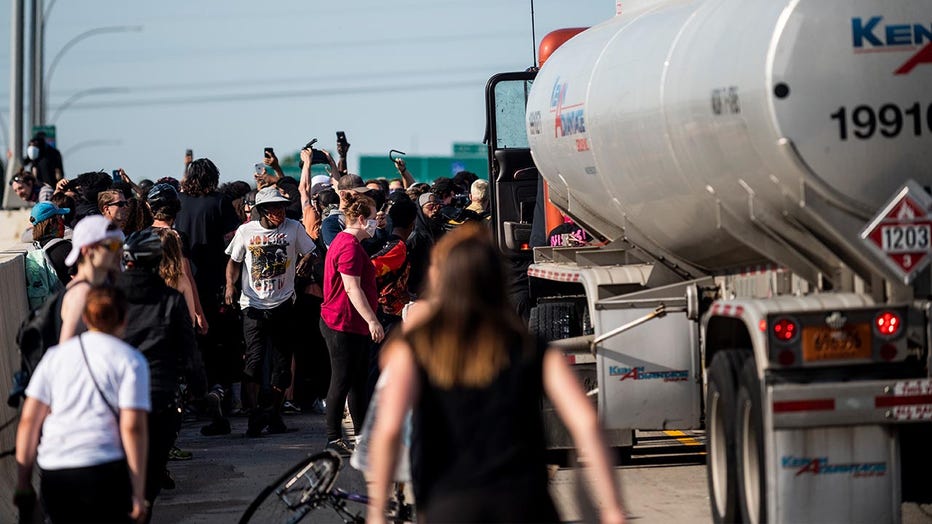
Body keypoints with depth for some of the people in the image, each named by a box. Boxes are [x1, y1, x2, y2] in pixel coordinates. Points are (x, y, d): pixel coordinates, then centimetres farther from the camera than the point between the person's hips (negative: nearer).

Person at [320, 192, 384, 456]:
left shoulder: (345, 242, 17)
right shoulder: (350, 246, -18)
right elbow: (352, 288, -24)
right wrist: (372, 320, -25)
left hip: (354, 325, 11)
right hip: (343, 325, -11)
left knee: (359, 379, 14)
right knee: (343, 380, -5)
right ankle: (333, 437, 0)